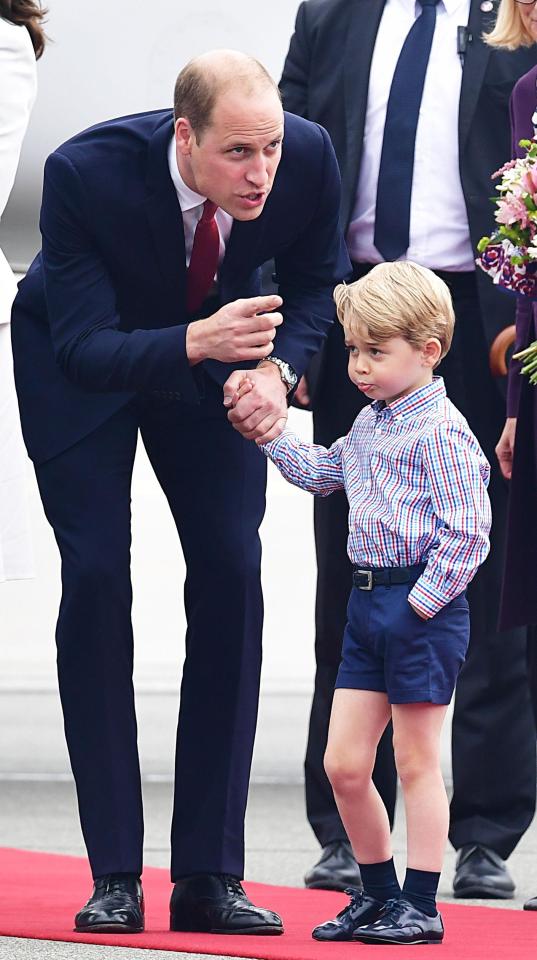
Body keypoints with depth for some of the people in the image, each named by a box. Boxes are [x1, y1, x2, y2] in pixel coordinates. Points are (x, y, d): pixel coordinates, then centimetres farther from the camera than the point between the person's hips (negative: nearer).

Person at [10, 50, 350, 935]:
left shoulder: (309, 157, -28)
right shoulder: (86, 173, -37)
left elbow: (316, 282, -7)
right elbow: (85, 347, -35)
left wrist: (278, 367, -27)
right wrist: (198, 341, -53)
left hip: (214, 349, 3)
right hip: (80, 362, -3)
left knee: (231, 577, -7)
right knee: (95, 579, -12)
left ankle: (209, 876, -3)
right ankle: (115, 877, -7)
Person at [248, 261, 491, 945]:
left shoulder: (441, 433, -15)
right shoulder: (369, 424, 12)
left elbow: (467, 536, -20)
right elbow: (322, 472, 32)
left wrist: (424, 604, -19)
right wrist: (270, 433, 21)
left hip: (423, 608, -8)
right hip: (368, 600, 8)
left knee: (416, 762, 0)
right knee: (343, 764, 8)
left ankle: (421, 906, 8)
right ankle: (379, 893, 22)